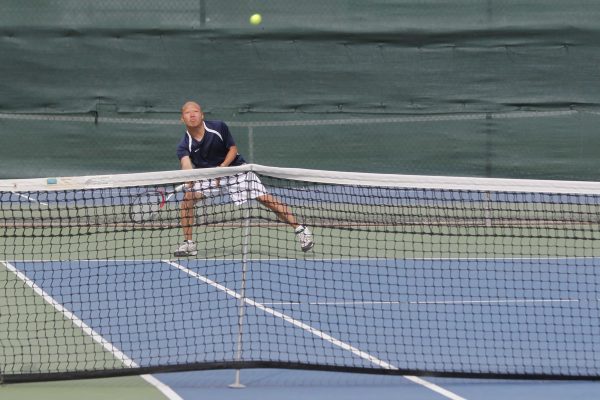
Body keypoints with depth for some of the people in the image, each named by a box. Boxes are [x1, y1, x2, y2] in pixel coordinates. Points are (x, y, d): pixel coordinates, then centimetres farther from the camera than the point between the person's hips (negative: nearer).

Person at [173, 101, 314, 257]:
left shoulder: (218, 127, -18)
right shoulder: (184, 146, -17)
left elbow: (233, 149, -8)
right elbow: (186, 164, -36)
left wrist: (222, 167, -25)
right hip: (207, 175, 2)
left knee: (265, 198, -12)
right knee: (188, 197, -20)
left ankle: (300, 230, -6)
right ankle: (189, 243, -7)